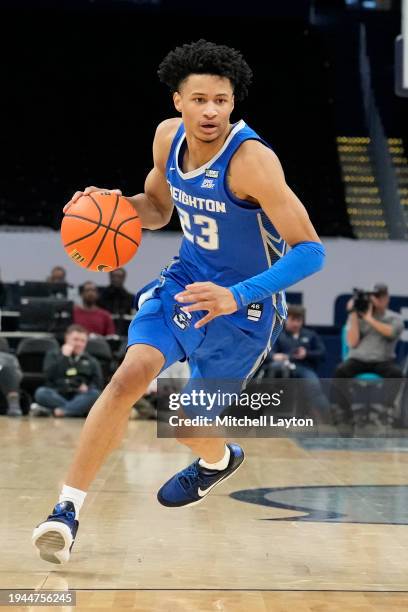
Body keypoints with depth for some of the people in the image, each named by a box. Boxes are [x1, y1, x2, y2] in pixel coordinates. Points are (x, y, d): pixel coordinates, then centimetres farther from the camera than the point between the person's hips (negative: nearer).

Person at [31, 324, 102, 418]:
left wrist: (88, 388, -12)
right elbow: (49, 376, -1)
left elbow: (98, 385, 9)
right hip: (57, 397, -1)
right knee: (41, 392, -31)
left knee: (94, 394, -31)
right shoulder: (53, 355, 17)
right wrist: (64, 357, -4)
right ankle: (78, 409, -36)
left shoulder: (92, 362, 20)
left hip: (80, 398, 1)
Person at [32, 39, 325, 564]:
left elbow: (310, 250, -28)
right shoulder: (168, 137, -7)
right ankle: (67, 509, -13)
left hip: (245, 306, -4)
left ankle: (220, 460, 45)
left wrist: (238, 297, -39)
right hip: (185, 281, 4)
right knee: (130, 375, -20)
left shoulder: (251, 160, -28)